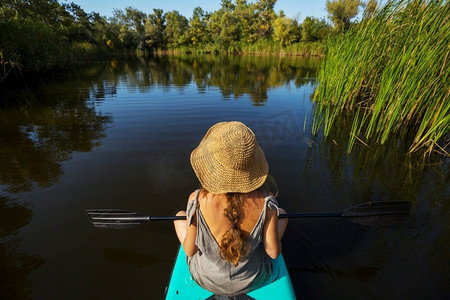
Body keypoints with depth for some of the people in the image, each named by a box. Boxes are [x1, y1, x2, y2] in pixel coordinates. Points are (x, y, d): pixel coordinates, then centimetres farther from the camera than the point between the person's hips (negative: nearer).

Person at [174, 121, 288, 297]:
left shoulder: (197, 201, -31)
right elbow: (274, 253, -14)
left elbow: (189, 251, -15)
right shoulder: (266, 202, -28)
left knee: (179, 216, 22)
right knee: (282, 214, 19)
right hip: (253, 280, 1)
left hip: (207, 279, 0)